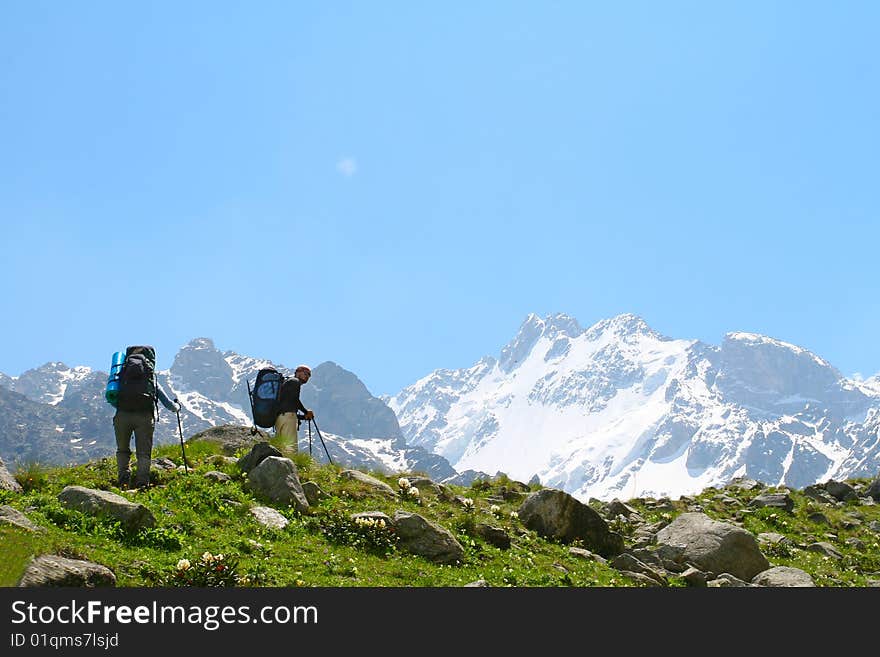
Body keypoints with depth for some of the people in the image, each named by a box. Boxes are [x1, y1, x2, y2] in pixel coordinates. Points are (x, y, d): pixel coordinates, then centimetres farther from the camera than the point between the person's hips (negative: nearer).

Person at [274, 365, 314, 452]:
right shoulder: (295, 381, 5)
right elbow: (295, 399, -9)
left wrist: (304, 417, 21)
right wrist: (306, 412, 1)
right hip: (287, 415, -9)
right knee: (292, 447, -18)